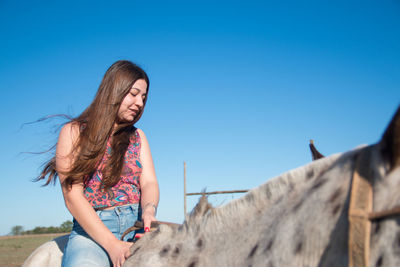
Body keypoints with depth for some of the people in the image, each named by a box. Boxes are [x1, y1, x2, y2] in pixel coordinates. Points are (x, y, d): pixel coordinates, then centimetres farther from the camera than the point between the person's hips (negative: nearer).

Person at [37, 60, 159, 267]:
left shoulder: (137, 137, 18)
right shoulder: (74, 132, 4)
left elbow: (149, 182, 7)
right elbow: (72, 197, -6)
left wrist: (149, 210, -19)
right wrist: (112, 245, -18)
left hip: (138, 225, 4)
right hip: (91, 229, -3)